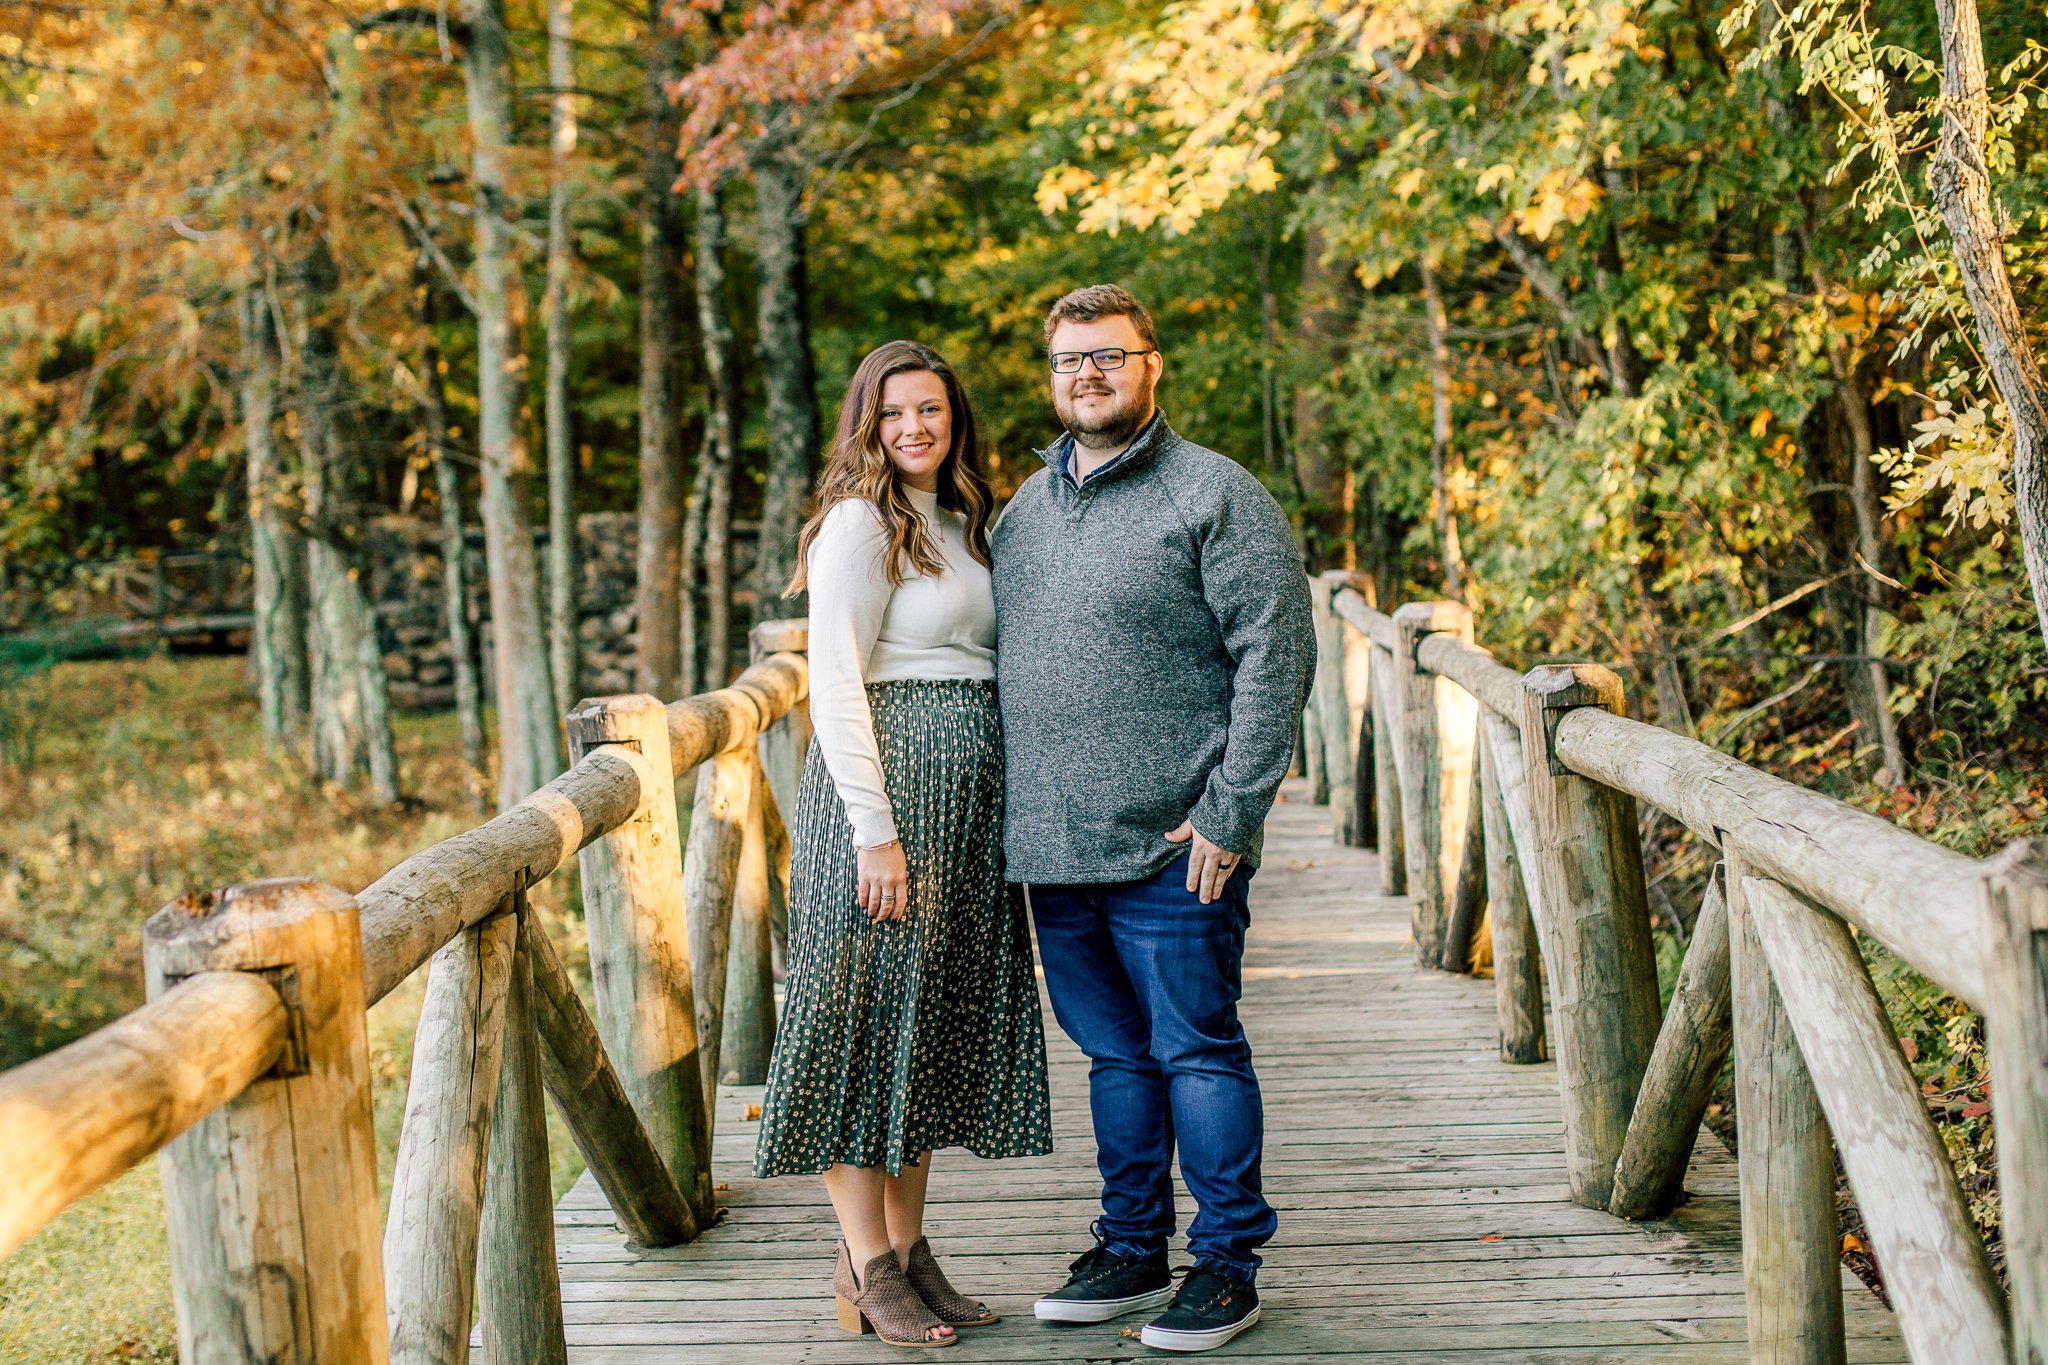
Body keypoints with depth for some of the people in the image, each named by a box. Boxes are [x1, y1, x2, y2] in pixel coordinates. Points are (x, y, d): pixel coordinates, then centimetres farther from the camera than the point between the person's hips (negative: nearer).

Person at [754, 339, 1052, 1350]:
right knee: (872, 1010, -2)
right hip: (890, 783, -9)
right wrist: (875, 830, -19)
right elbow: (835, 686, -14)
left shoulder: (959, 524, 17)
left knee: (936, 1019, 11)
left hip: (966, 795, 9)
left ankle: (908, 1246, 21)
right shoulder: (861, 522, -8)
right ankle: (867, 1267, 6)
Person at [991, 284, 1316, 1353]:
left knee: (1197, 1052, 1)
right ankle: (1131, 1250, 27)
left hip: (1172, 847, -6)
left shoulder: (1217, 495, -5)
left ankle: (1228, 1263, 13)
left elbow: (1277, 660, -10)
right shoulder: (1025, 505, 15)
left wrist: (1229, 816, -15)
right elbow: (994, 657, 20)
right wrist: (1014, 814, 12)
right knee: (1113, 1054, 15)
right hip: (1052, 850, 6)